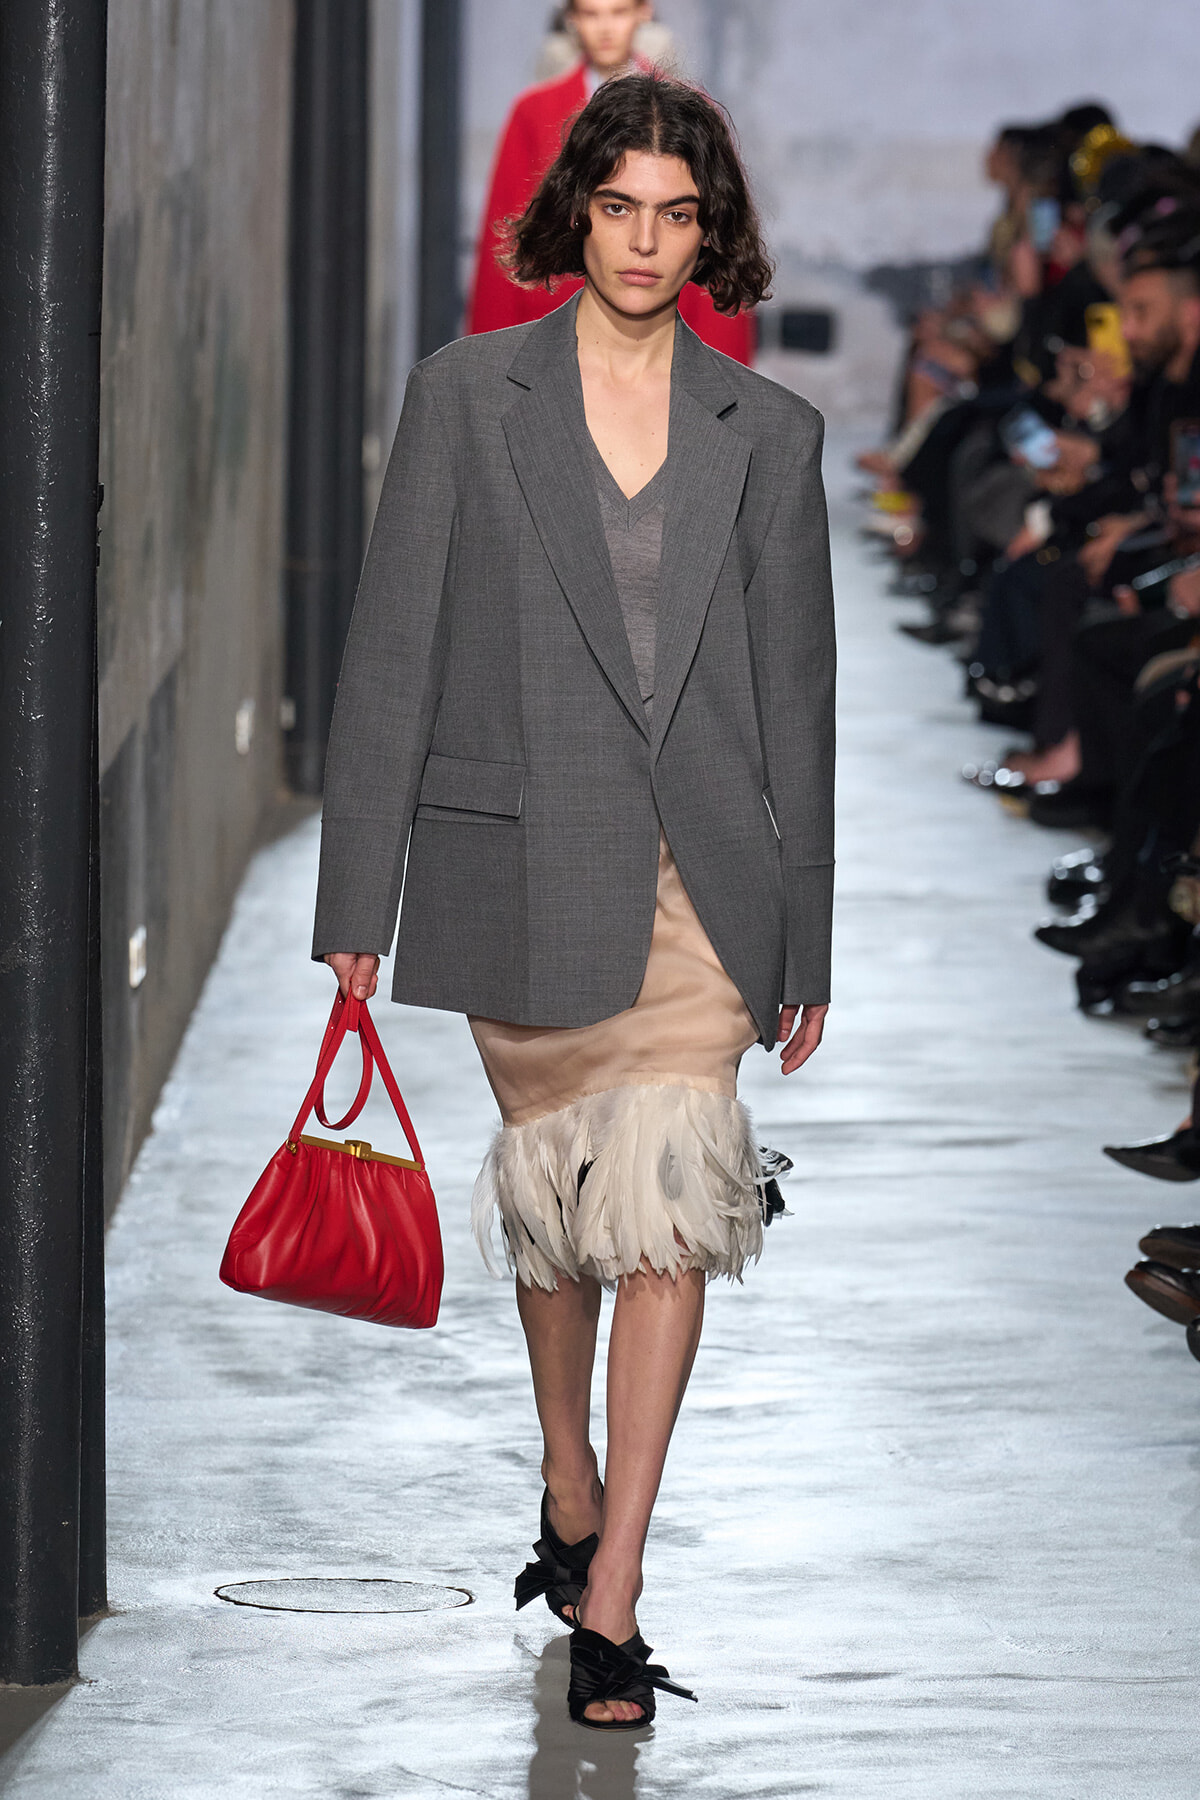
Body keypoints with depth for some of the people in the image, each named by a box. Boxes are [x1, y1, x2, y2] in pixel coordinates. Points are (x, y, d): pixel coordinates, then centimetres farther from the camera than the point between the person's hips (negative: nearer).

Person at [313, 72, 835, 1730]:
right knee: (556, 1196, 12)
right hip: (525, 862, 0)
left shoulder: (768, 435, 6)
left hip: (702, 874, 0)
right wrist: (358, 900, -2)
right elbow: (392, 652, 1)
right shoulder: (467, 398, 1)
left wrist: (805, 938, 9)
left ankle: (609, 1598, -10)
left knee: (666, 1202, -11)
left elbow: (796, 689, 9)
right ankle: (571, 1499, 35)